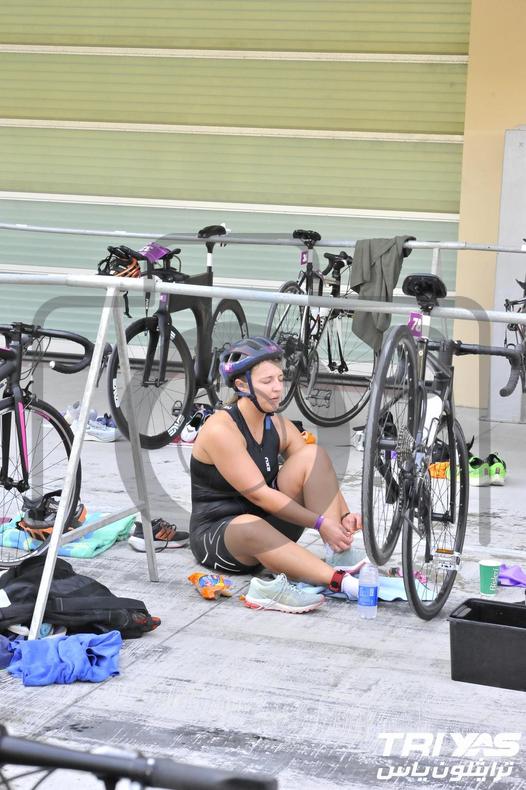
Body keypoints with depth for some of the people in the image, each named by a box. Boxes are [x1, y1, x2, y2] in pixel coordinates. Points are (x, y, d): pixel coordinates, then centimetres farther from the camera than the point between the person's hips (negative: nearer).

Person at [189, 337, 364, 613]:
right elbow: (259, 494, -24)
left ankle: (340, 556, -22)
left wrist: (344, 516, -21)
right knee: (250, 527, -44)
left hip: (269, 523, 7)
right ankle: (341, 581, -47)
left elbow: (320, 477, 0)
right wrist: (320, 522, -26)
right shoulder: (221, 429, -19)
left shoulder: (279, 426, 3)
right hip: (216, 536, -7)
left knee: (313, 454, -10)